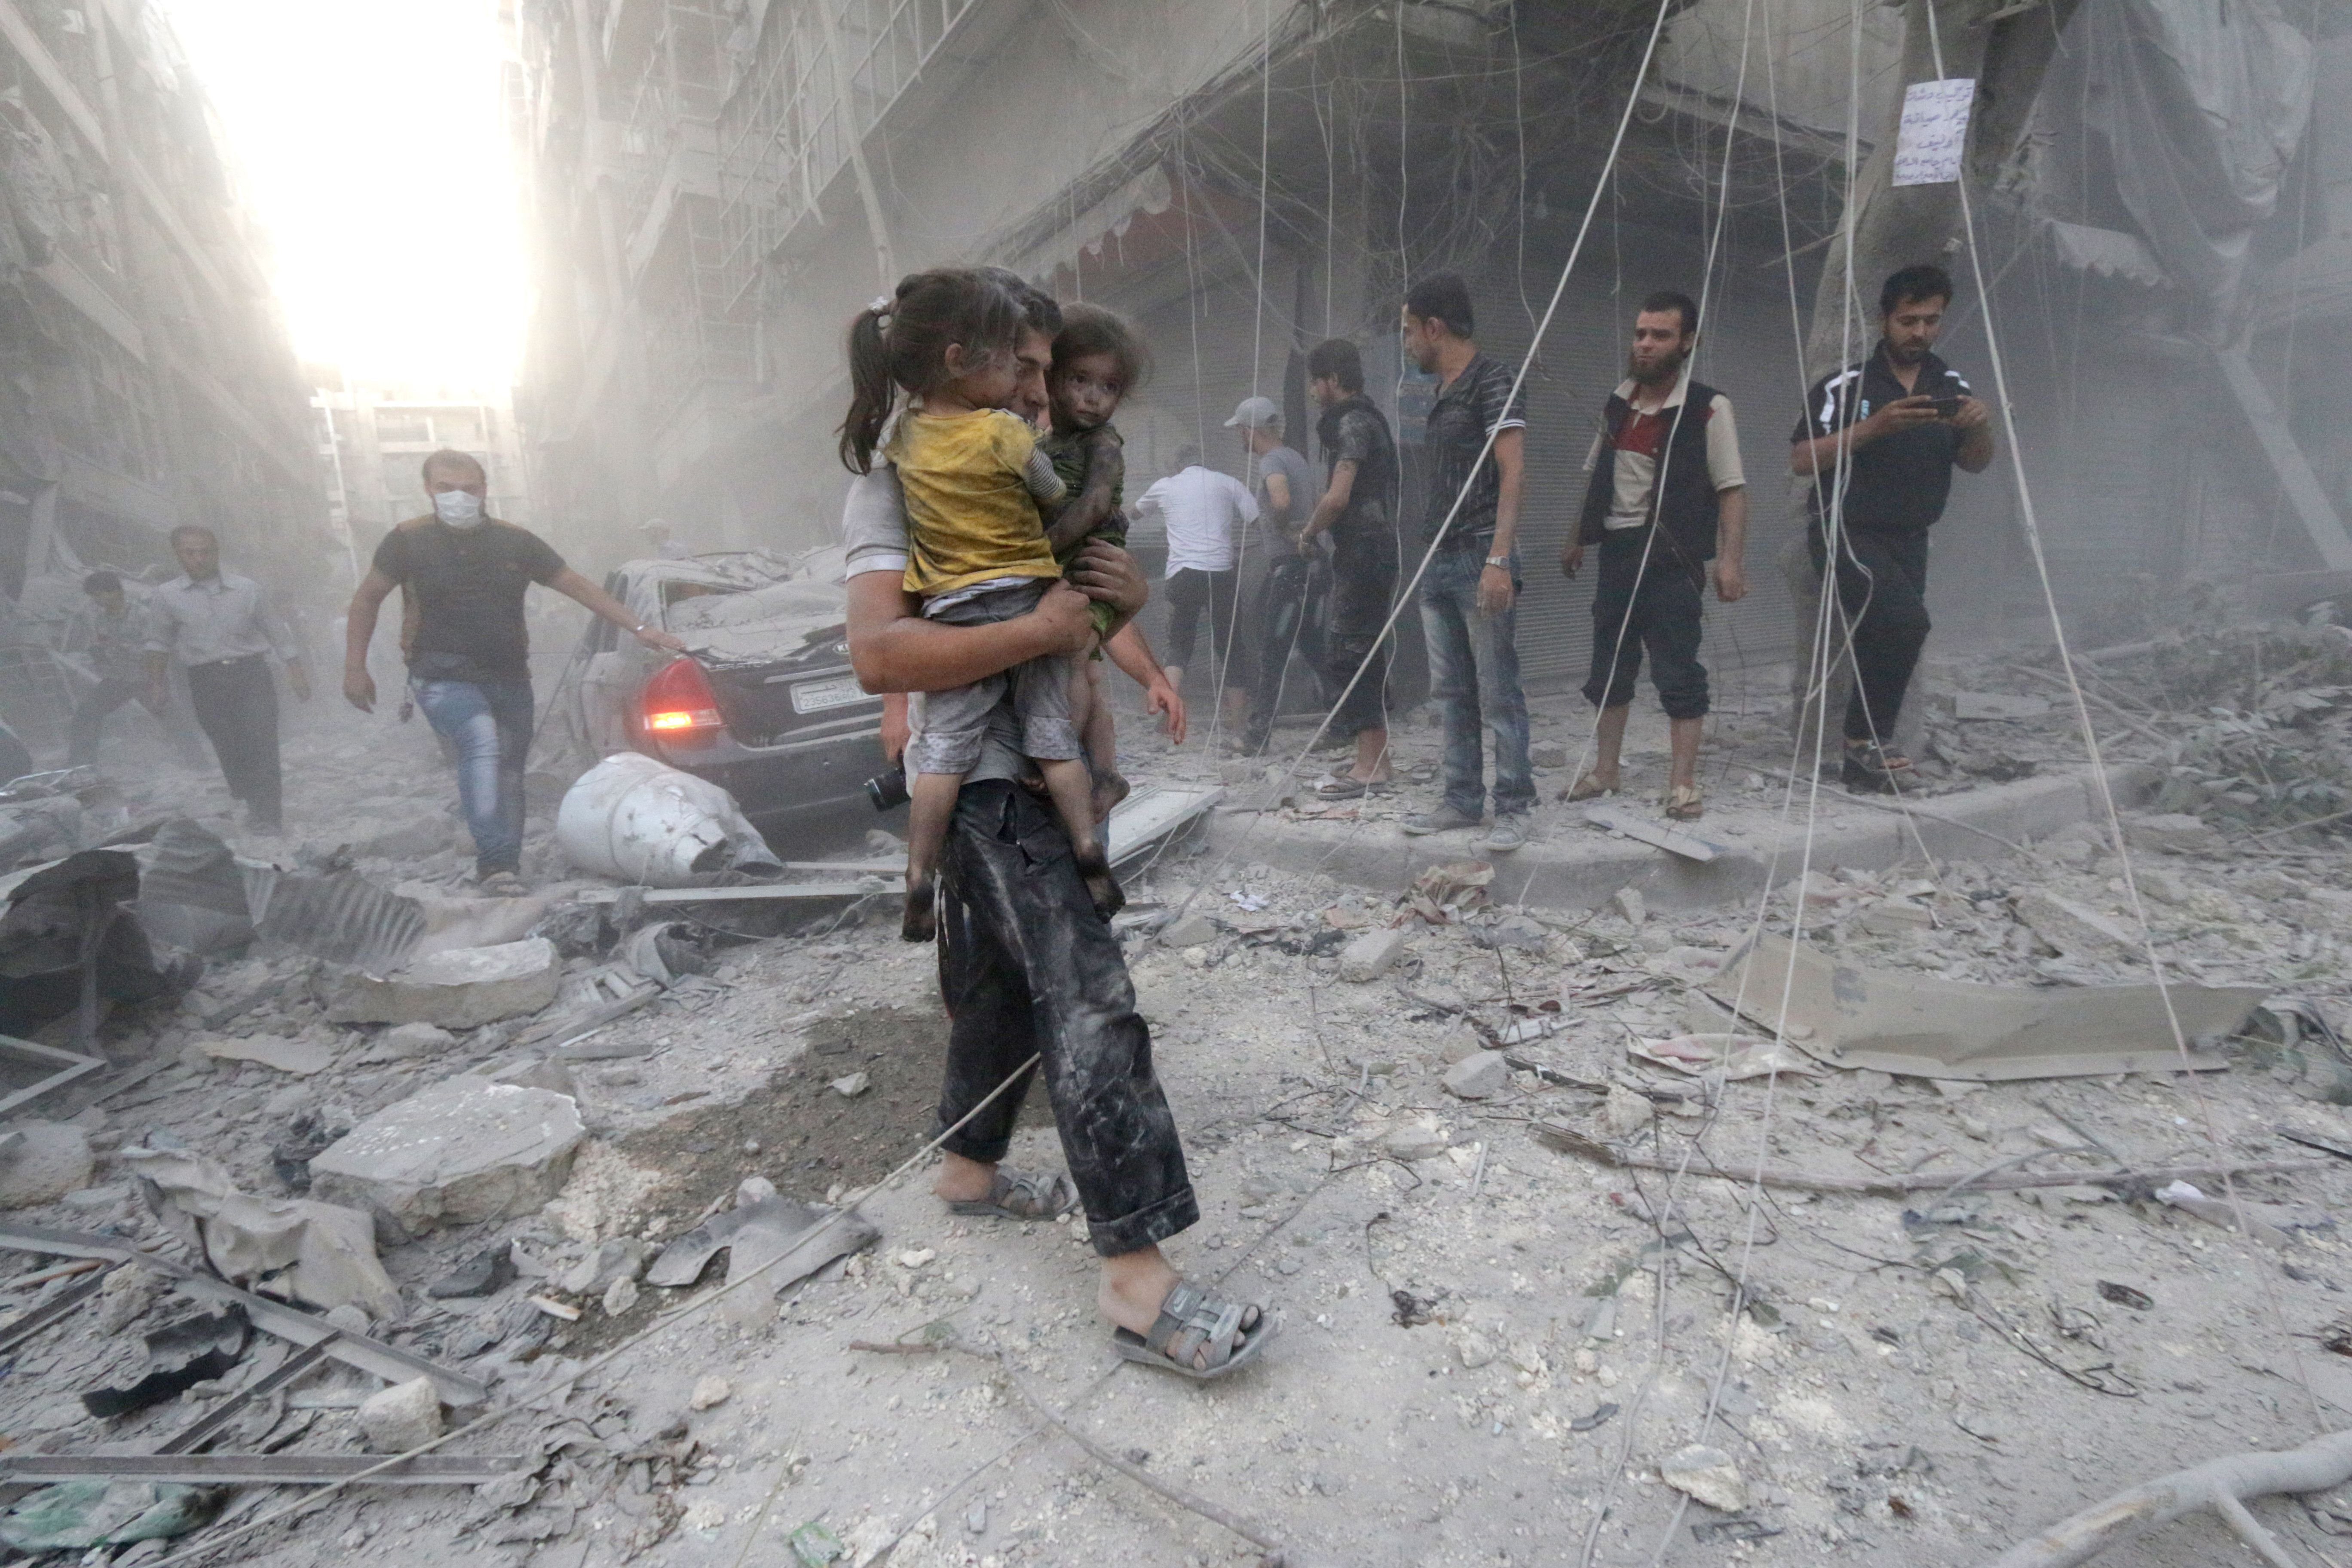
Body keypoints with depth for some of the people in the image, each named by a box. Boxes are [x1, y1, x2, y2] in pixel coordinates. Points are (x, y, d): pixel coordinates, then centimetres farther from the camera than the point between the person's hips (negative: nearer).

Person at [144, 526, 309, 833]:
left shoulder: (248, 589, 5)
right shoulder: (166, 597, 5)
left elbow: (278, 633, 9)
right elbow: (158, 644, 13)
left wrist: (296, 672, 5)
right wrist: (156, 685, 8)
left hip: (251, 674, -1)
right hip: (206, 681, 1)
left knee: (262, 746, -9)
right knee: (230, 750, 2)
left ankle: (266, 819, -9)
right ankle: (253, 805, 17)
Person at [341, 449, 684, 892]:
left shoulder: (516, 542, 2)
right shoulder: (408, 540, -2)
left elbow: (580, 588, 2)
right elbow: (367, 599, 10)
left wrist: (640, 628, -7)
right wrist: (355, 668, 7)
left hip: (510, 678, 4)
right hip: (444, 678, -3)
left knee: (508, 774, 8)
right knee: (482, 743, -30)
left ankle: (505, 870, 21)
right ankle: (495, 861, -31)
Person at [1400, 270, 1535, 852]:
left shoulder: (1492, 382, -6)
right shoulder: (1442, 395, 19)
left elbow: (1512, 475, -15)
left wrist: (1499, 560, -23)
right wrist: (1430, 557, 13)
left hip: (1481, 559, -9)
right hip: (1440, 561, 9)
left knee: (1498, 693, -5)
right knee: (1451, 692, 10)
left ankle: (1514, 809, 2)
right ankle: (1463, 800, 18)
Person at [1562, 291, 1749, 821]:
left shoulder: (1708, 408, -6)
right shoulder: (1618, 404, 10)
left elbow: (1731, 490, -10)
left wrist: (1731, 561, -18)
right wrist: (1577, 538, 18)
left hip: (1672, 556, -6)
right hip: (1617, 548, 6)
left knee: (1678, 672, -2)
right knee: (1609, 667, 11)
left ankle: (1683, 785, 5)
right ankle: (1605, 770, 24)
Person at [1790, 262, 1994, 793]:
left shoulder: (1950, 385, 9)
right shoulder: (1845, 385, -7)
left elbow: (1975, 464, 12)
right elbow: (1801, 461, -14)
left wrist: (1981, 427, -10)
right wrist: (1875, 426, -23)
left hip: (1909, 541, 6)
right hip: (1845, 532, -6)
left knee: (1887, 644, 6)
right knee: (1906, 620, -27)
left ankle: (1861, 765, 17)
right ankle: (1866, 738, -11)